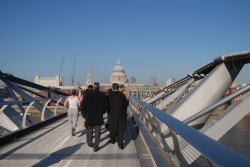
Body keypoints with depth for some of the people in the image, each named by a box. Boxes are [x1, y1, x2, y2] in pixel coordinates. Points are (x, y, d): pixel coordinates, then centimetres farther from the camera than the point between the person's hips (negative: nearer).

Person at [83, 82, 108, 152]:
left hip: (89, 115, 1)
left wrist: (87, 112, 11)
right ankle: (96, 147, 6)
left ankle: (89, 143, 34)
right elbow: (105, 106, -5)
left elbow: (84, 105, -5)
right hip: (99, 116, -1)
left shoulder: (88, 94, -6)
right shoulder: (103, 95, -5)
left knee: (89, 130, 19)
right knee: (97, 132, 7)